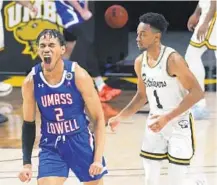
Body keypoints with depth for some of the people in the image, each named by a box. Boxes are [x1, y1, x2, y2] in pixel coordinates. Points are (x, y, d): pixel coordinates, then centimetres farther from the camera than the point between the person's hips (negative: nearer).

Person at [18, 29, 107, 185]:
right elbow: (29, 123, 4)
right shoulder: (31, 81, -9)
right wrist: (27, 163, 0)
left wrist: (98, 158, -16)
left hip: (81, 142, -1)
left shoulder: (78, 75, -15)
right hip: (50, 146, 1)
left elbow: (99, 118, -9)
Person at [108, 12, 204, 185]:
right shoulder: (140, 62, -1)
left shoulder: (173, 59, -23)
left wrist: (168, 117, -31)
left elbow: (197, 92, -25)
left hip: (179, 124, -6)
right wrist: (120, 117, 3)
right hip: (155, 123, 6)